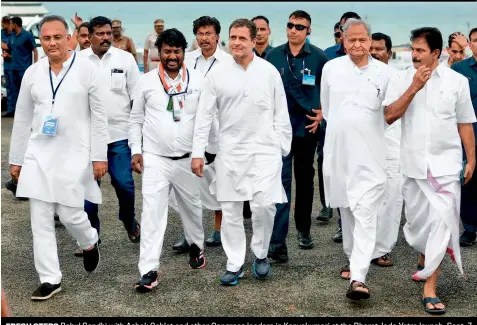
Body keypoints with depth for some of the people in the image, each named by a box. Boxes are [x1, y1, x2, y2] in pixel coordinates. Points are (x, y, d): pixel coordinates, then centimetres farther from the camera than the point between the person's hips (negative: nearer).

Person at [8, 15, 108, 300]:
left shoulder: (87, 69, -3)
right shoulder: (32, 73, 7)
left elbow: (99, 115, -3)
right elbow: (22, 119, 11)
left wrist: (100, 156, -7)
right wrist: (16, 158, 11)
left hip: (74, 156, -3)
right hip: (39, 156, 4)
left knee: (70, 215, -4)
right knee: (40, 221, 1)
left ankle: (90, 243, 30)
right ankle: (51, 279, 11)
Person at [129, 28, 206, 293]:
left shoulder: (198, 80, -1)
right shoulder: (146, 81, 0)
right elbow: (136, 119, 7)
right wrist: (135, 151, -1)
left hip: (187, 159, 1)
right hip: (154, 158, -1)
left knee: (192, 206, 17)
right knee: (152, 212, -7)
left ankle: (196, 245, 44)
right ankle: (149, 271, -4)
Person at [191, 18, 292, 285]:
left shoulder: (270, 71, 0)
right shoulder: (217, 74, 1)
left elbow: (281, 114, 5)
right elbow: (205, 115, 2)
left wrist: (283, 149, 2)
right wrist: (198, 152, -3)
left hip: (264, 150, -1)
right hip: (230, 152, 1)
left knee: (265, 205, -9)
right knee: (231, 210, 5)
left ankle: (261, 254, 16)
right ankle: (235, 265, 17)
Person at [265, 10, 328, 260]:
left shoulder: (319, 57, -3)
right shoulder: (273, 56, 0)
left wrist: (322, 113, -2)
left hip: (306, 127, 1)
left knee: (305, 180, 13)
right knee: (281, 181, -7)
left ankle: (304, 230, 29)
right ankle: (277, 241, -9)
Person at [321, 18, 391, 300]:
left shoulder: (384, 72, -4)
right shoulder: (331, 68, 2)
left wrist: (367, 130, 7)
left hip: (369, 155, -3)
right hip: (338, 152, 3)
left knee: (365, 215, -10)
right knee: (347, 210, 16)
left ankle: (358, 278, -14)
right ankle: (353, 259, 34)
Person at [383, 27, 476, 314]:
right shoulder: (403, 79, 1)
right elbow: (389, 116, -8)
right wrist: (413, 88, -15)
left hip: (446, 162, -2)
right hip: (414, 163, 2)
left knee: (442, 222, -10)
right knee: (417, 220, 12)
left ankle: (430, 288, -5)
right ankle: (428, 261, 43)